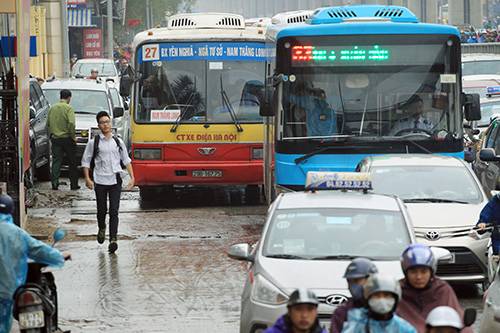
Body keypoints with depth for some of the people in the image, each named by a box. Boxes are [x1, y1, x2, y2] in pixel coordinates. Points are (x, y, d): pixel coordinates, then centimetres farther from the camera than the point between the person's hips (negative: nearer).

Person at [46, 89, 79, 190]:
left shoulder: (52, 108, 6)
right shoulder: (68, 108, -10)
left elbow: (48, 124, 11)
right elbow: (71, 123, -21)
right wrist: (73, 136, -11)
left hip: (55, 139, 4)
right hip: (67, 138, -4)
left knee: (56, 161, 5)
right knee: (72, 163, 7)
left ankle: (54, 182, -8)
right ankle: (74, 184, 11)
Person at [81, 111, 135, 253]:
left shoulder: (118, 142, 10)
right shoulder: (94, 143, 3)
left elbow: (126, 160, 18)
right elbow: (86, 161, 6)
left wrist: (132, 177, 9)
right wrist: (87, 179, -6)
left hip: (115, 181, 1)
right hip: (100, 181, -1)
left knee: (114, 211, -8)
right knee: (102, 210, 7)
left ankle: (113, 240, -14)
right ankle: (102, 228, 39)